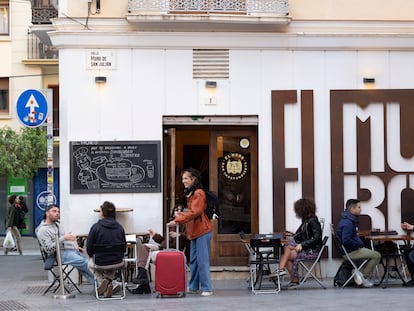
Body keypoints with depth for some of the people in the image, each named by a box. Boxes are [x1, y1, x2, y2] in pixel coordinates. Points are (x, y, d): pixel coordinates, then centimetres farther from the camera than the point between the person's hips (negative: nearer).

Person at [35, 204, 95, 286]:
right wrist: (64, 238, -22)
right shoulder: (43, 230, -9)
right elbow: (49, 249, -18)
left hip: (72, 250, 9)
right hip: (62, 253, -9)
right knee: (86, 264, -24)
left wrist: (76, 246, 15)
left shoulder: (57, 224, 20)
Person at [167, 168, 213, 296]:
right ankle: (193, 287, 19)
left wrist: (177, 220, -22)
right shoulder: (190, 193, 18)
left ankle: (207, 288, -5)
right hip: (194, 232, 10)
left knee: (202, 261, -8)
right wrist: (181, 214, 5)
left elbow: (194, 212, -20)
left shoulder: (199, 193, -12)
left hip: (202, 231, -10)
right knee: (193, 260, 12)